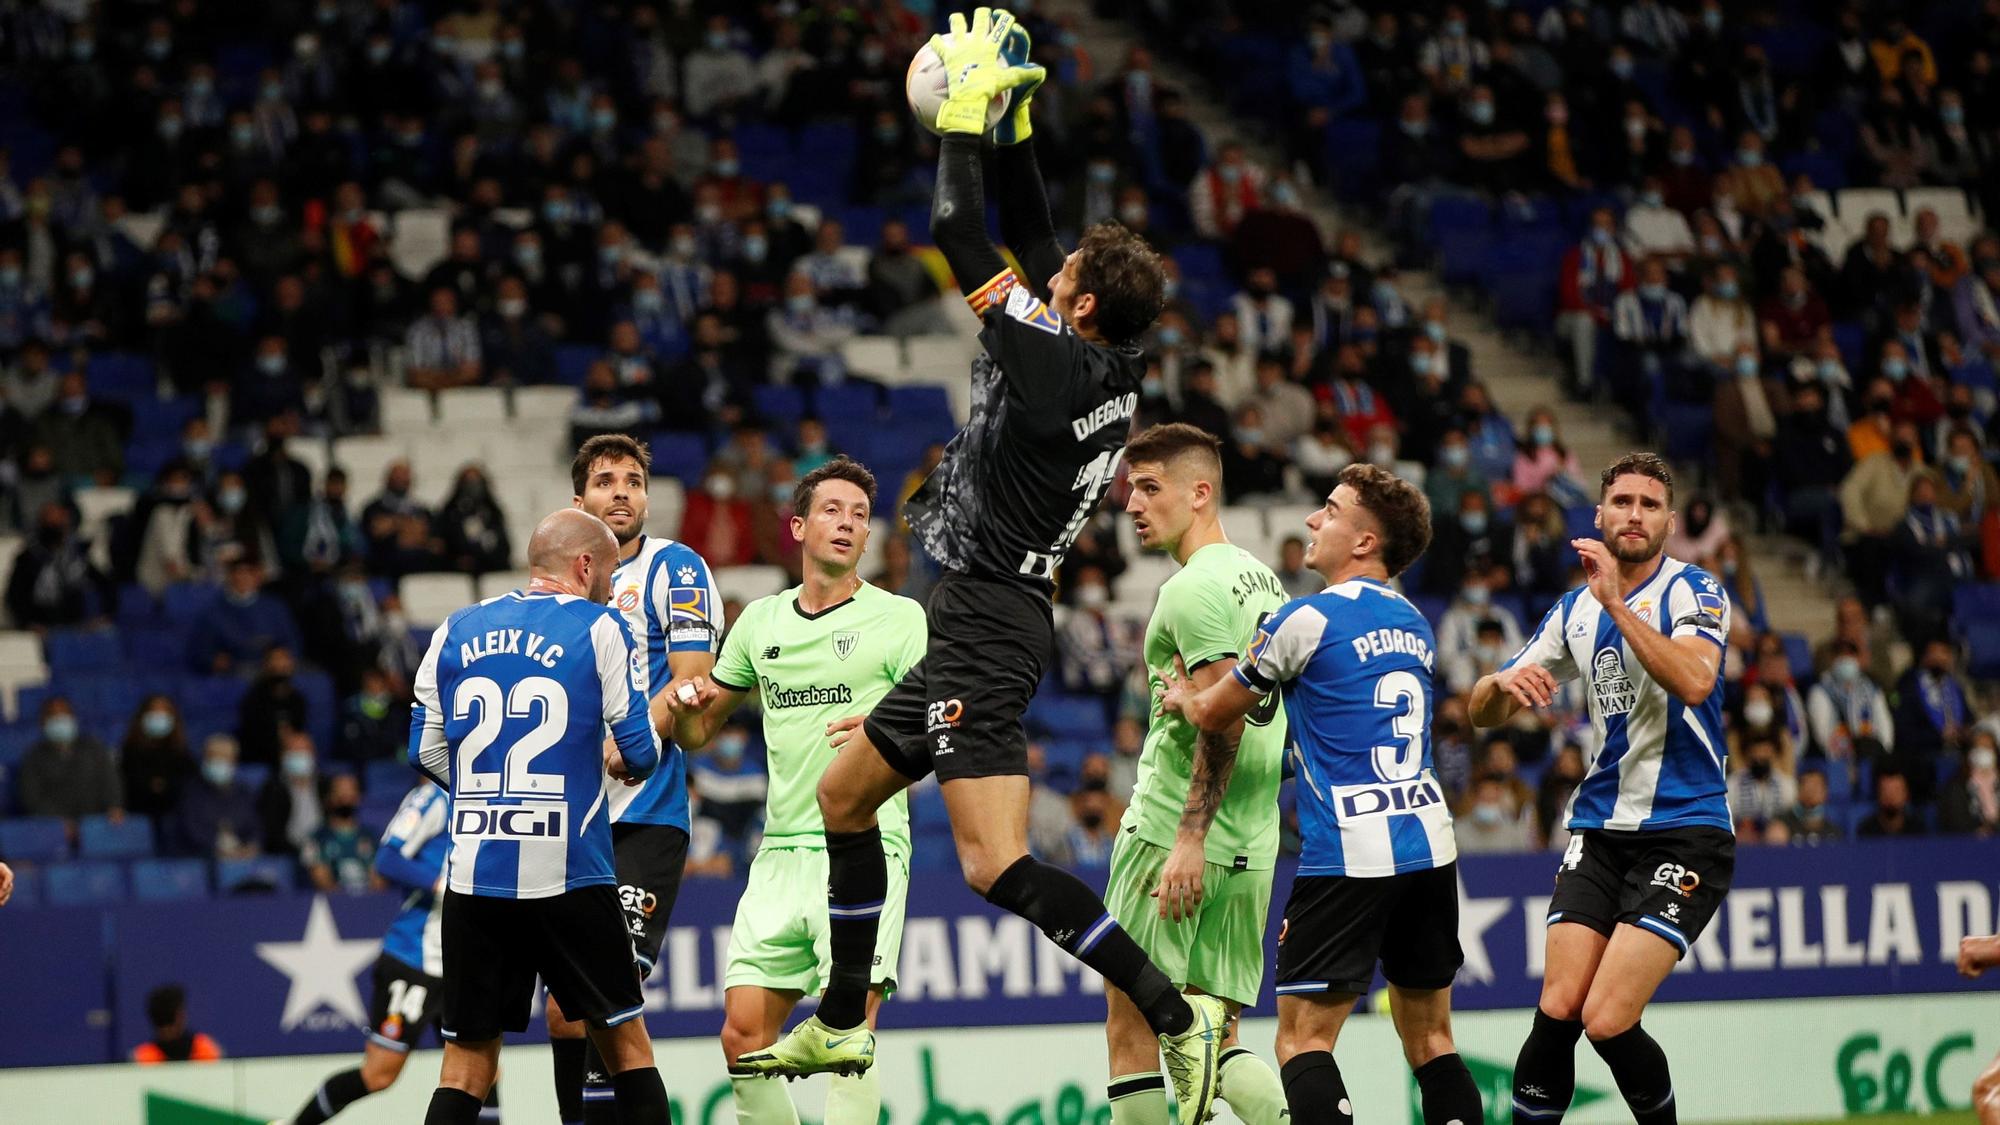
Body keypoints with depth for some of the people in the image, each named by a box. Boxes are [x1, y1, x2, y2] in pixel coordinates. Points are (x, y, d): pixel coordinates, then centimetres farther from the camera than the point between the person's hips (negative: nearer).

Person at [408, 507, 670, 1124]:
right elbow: (640, 749, -4)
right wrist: (619, 762, 20)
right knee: (626, 1042, 10)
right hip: (570, 876, -3)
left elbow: (426, 750, 12)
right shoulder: (600, 629, -1)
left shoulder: (455, 632, 10)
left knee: (467, 1059, 7)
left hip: (474, 873, 3)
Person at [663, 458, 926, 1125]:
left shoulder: (899, 619, 1)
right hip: (782, 849, 5)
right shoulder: (761, 621, 15)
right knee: (744, 1035, -1)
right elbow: (696, 733, 23)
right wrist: (686, 705, 0)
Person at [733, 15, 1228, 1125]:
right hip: (985, 618, 10)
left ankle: (1174, 1011, -24)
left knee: (996, 865, -19)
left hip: (986, 625, -10)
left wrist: (966, 112, -3)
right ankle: (840, 1024, 30)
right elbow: (1026, 234, 19)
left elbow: (957, 233, -13)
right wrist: (1013, 128, 17)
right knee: (843, 793, 23)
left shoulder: (1050, 361, -18)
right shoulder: (1107, 371, 6)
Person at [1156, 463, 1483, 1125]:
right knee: (1430, 1040, 11)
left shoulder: (1309, 621, -7)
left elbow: (1215, 714, 5)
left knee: (1303, 1041, -5)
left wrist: (1181, 696, 28)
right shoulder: (1414, 627, 15)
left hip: (1348, 854, -7)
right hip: (1431, 846, 7)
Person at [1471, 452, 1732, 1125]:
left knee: (1608, 1020, -15)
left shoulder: (1693, 593, -5)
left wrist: (1616, 600, -29)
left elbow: (1693, 682, -26)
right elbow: (1484, 712, 14)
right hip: (1600, 831, 5)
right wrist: (1504, 683, -10)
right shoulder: (1575, 611, 13)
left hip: (1685, 835, -5)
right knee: (1558, 1010, -9)